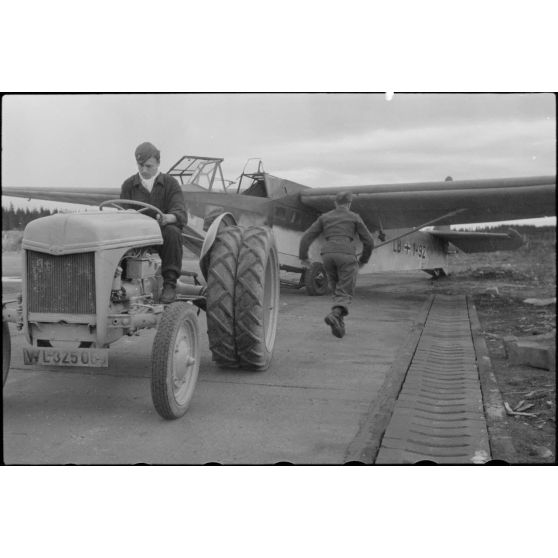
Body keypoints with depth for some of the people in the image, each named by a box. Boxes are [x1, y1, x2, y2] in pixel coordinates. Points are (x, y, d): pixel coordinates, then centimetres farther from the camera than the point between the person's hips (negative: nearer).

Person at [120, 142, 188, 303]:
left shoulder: (170, 183, -1)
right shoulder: (128, 185, 6)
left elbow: (181, 214, -15)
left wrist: (168, 218, -40)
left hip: (163, 237, -1)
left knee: (172, 231, -35)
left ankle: (170, 284, -24)